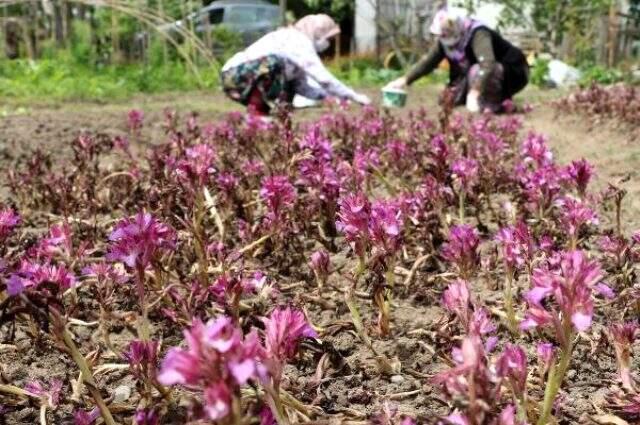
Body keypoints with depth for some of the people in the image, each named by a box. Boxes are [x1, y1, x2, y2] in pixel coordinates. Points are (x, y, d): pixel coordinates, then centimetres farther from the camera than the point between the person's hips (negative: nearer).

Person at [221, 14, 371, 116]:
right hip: (236, 74, -10)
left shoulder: (294, 41, 16)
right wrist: (353, 96, -12)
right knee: (272, 61, -33)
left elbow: (302, 85, 15)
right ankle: (257, 110, -22)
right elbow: (323, 78, -20)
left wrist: (332, 97, 10)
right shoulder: (299, 42, -15)